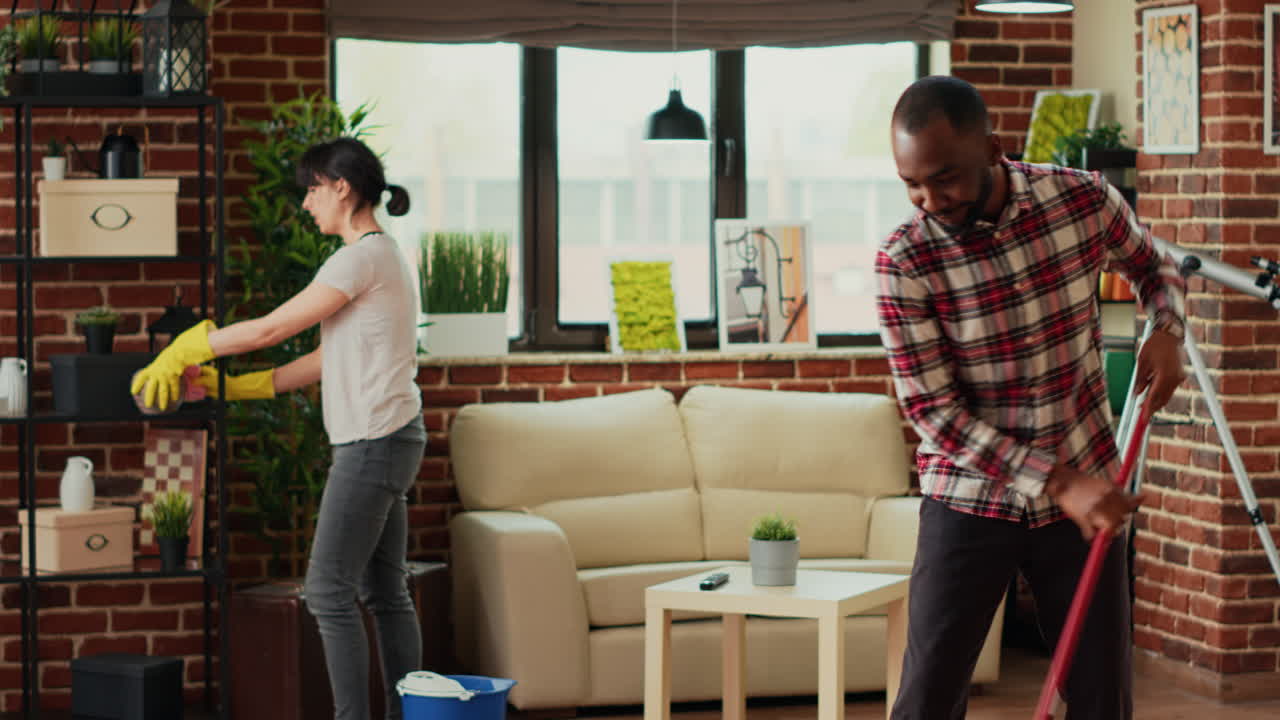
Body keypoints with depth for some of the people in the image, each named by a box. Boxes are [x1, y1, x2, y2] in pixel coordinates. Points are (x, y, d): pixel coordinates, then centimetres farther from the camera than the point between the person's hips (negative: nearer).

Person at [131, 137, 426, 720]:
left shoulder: (363, 257, -14)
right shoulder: (380, 256, 17)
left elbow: (271, 328, -13)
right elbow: (329, 360, 17)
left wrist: (187, 347, -3)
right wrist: (241, 387, 15)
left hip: (373, 442, -10)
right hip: (389, 440, 10)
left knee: (328, 589, -8)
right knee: (385, 591, 11)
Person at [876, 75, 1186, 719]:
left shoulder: (1084, 200, -9)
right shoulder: (904, 263, -17)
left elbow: (1151, 264, 14)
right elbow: (933, 411, -17)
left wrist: (1167, 330, -8)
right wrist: (1058, 483, -22)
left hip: (1086, 491, 2)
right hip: (969, 503, -2)